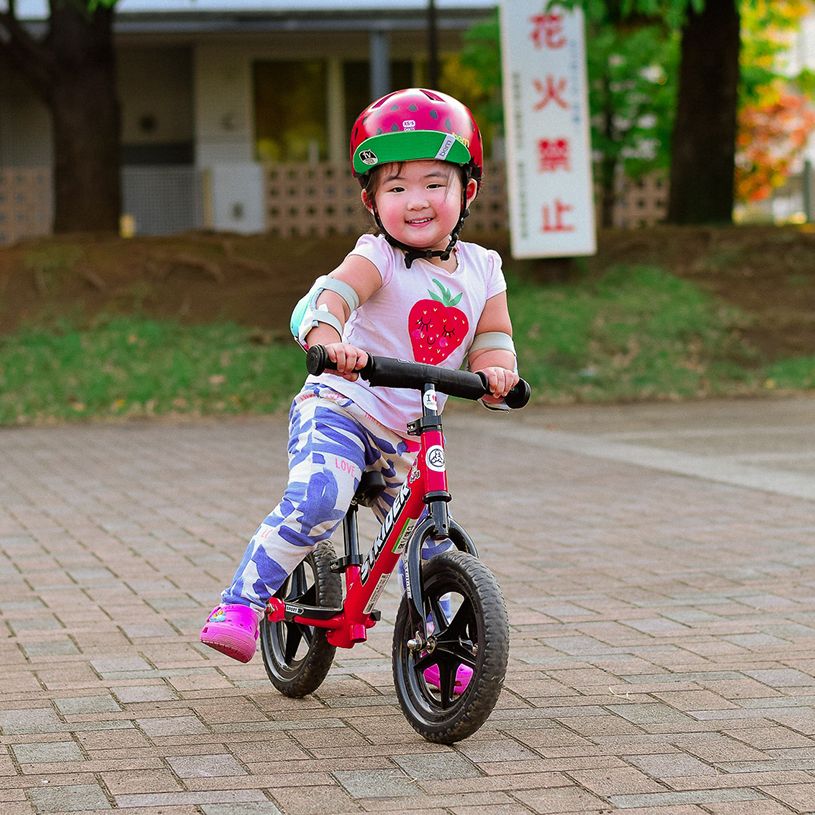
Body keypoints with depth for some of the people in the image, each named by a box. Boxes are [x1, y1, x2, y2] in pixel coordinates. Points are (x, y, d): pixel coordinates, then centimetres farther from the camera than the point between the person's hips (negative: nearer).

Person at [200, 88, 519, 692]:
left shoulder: (481, 268, 4)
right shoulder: (378, 257, -13)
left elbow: (492, 339, 2)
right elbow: (332, 296, -31)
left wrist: (495, 370, -23)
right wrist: (326, 337, -55)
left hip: (407, 437, 6)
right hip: (339, 410, -6)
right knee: (316, 502, -30)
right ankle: (239, 607, -21)